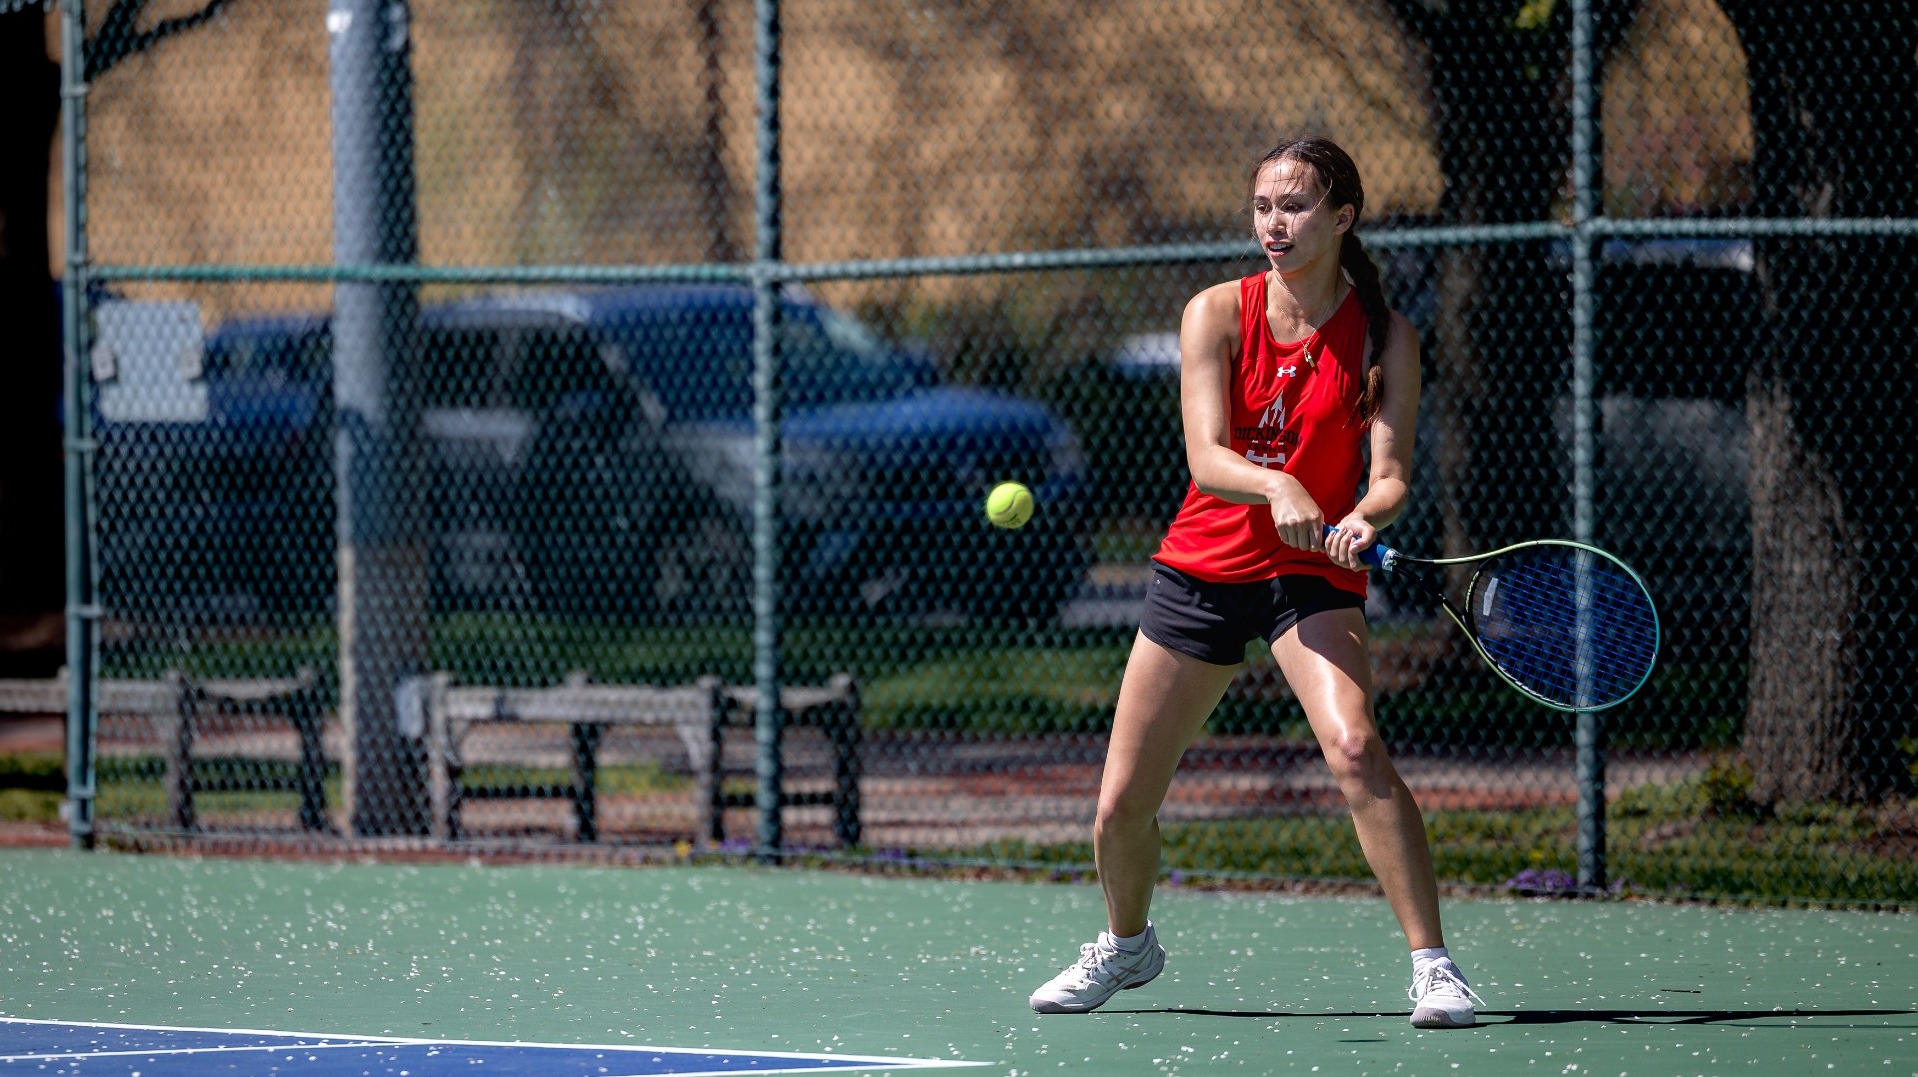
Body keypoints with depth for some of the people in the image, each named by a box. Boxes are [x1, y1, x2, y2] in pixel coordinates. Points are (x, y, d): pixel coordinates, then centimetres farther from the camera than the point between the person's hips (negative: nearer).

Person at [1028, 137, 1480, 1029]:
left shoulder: (1383, 337, -7)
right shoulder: (1218, 314, -6)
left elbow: (1390, 472, -13)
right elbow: (1206, 458, -18)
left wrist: (1367, 515, -36)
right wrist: (1278, 487, -38)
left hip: (1311, 571, -2)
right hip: (1203, 565, 2)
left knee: (1353, 747, -30)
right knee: (1121, 804, 6)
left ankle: (1432, 965, -24)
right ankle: (1126, 945, 38)